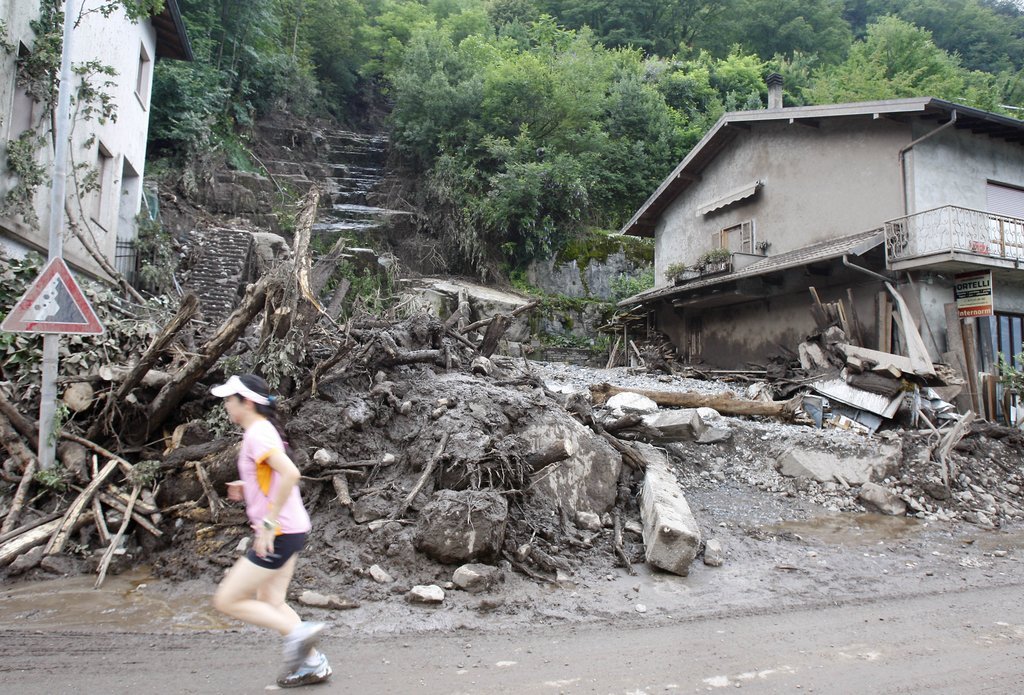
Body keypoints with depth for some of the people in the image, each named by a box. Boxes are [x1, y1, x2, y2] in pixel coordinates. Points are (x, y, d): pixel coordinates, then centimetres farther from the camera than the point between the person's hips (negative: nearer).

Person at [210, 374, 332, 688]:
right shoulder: (262, 430, 12)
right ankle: (313, 663, 22)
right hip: (290, 531, 10)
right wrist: (245, 488, 12)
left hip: (279, 534, -10)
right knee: (269, 602, 18)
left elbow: (290, 474, -31)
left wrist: (269, 522, -27)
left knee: (226, 600, 0)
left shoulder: (257, 433, -18)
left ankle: (297, 632, -1)